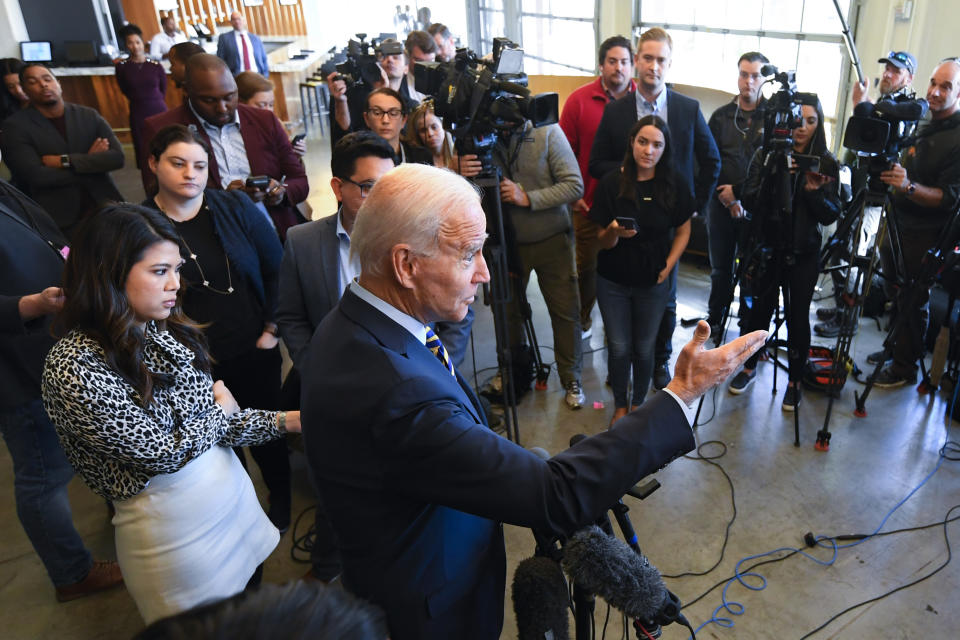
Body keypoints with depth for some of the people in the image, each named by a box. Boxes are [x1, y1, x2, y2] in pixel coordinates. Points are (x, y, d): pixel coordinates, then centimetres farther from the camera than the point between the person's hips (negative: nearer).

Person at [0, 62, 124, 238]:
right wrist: (90, 162, -6)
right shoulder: (15, 126, -2)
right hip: (59, 220, -3)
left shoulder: (88, 116, 7)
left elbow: (117, 157, -5)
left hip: (104, 207, 3)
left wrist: (65, 161, -13)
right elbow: (36, 176, -13)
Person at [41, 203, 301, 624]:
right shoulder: (73, 367, -24)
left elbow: (212, 420, 1)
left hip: (232, 489, 6)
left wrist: (285, 421, -11)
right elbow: (164, 450, -21)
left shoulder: (164, 330, -2)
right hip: (171, 526, -6)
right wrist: (221, 410, -5)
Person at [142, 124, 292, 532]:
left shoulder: (236, 207, -4)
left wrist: (272, 329, -4)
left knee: (267, 433, 16)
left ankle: (282, 505, 41)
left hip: (254, 353, 1)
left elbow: (276, 269, -1)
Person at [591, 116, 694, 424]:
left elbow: (683, 231, 5)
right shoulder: (611, 183, -9)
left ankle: (637, 404, 29)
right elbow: (603, 242, -7)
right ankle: (620, 405, 26)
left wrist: (668, 267, -5)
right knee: (619, 347, 5)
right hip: (613, 281, 0)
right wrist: (614, 233, -29)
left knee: (644, 348, 8)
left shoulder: (673, 186, -6)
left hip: (653, 283, 1)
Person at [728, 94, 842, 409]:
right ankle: (749, 366, 32)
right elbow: (750, 202, -9)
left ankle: (795, 381, 20)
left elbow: (831, 215, -2)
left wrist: (815, 193, -20)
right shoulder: (766, 156, -1)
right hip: (766, 248, 0)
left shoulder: (826, 164, 0)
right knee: (758, 310, 9)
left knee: (798, 316, 2)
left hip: (803, 253, 0)